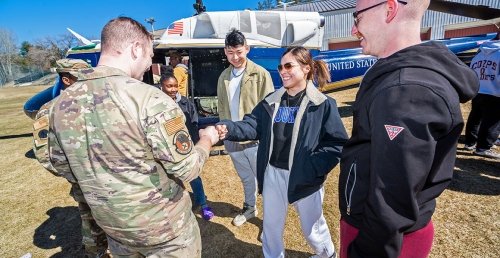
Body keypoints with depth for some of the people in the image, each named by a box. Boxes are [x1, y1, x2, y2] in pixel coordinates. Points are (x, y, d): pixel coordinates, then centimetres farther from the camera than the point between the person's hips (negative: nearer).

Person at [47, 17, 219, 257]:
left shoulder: (61, 103, -7)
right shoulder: (149, 99, -28)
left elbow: (60, 163, 7)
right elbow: (186, 169, -24)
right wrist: (207, 139, -5)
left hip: (110, 223, 6)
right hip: (164, 225, -5)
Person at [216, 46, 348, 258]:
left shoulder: (322, 104, -11)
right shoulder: (271, 101, 4)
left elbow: (337, 143, -13)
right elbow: (253, 125, -4)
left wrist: (312, 168, -23)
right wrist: (229, 129, -22)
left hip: (304, 177, -3)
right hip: (273, 173, 4)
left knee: (312, 227, 20)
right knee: (271, 225, 21)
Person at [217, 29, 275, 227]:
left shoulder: (260, 74, -8)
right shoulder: (224, 77, 8)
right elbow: (221, 107, 13)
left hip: (256, 139, -5)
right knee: (246, 178, 22)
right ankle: (249, 208, 43)